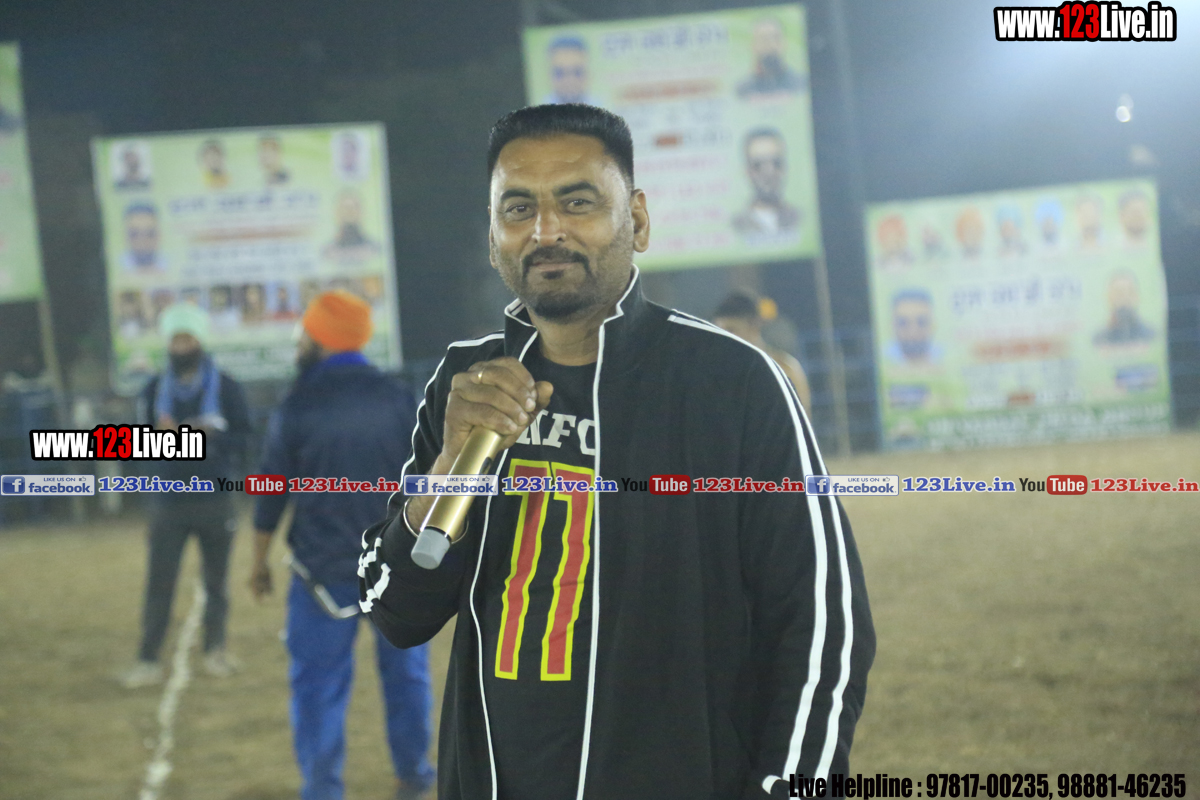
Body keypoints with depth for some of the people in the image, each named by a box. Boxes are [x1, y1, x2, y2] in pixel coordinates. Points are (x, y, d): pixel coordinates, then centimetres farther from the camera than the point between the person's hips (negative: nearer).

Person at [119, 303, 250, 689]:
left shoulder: (225, 388, 1)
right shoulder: (155, 390, 8)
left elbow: (244, 437, 0)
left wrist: (211, 437, -18)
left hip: (214, 501, -1)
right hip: (168, 502, 1)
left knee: (216, 580, 7)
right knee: (159, 583, -4)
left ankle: (215, 650, 21)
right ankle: (148, 660, -3)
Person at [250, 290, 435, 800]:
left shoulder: (297, 409, -8)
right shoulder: (397, 400, -2)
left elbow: (271, 494, -3)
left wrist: (259, 562, 8)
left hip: (325, 567, -2)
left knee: (318, 680, 5)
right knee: (405, 668, 16)